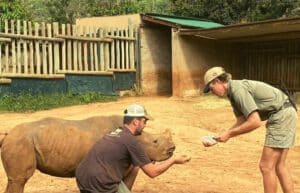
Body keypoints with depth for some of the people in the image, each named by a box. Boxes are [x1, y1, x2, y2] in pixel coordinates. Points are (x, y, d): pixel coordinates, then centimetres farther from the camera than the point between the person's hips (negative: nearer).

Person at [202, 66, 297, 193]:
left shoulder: (238, 90, -20)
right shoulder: (233, 92, 14)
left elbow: (255, 122, -26)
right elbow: (242, 122, 16)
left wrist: (229, 134, -17)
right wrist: (223, 136, 4)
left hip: (282, 116, -10)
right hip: (284, 115, 10)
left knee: (266, 166, -5)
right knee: (278, 166, 14)